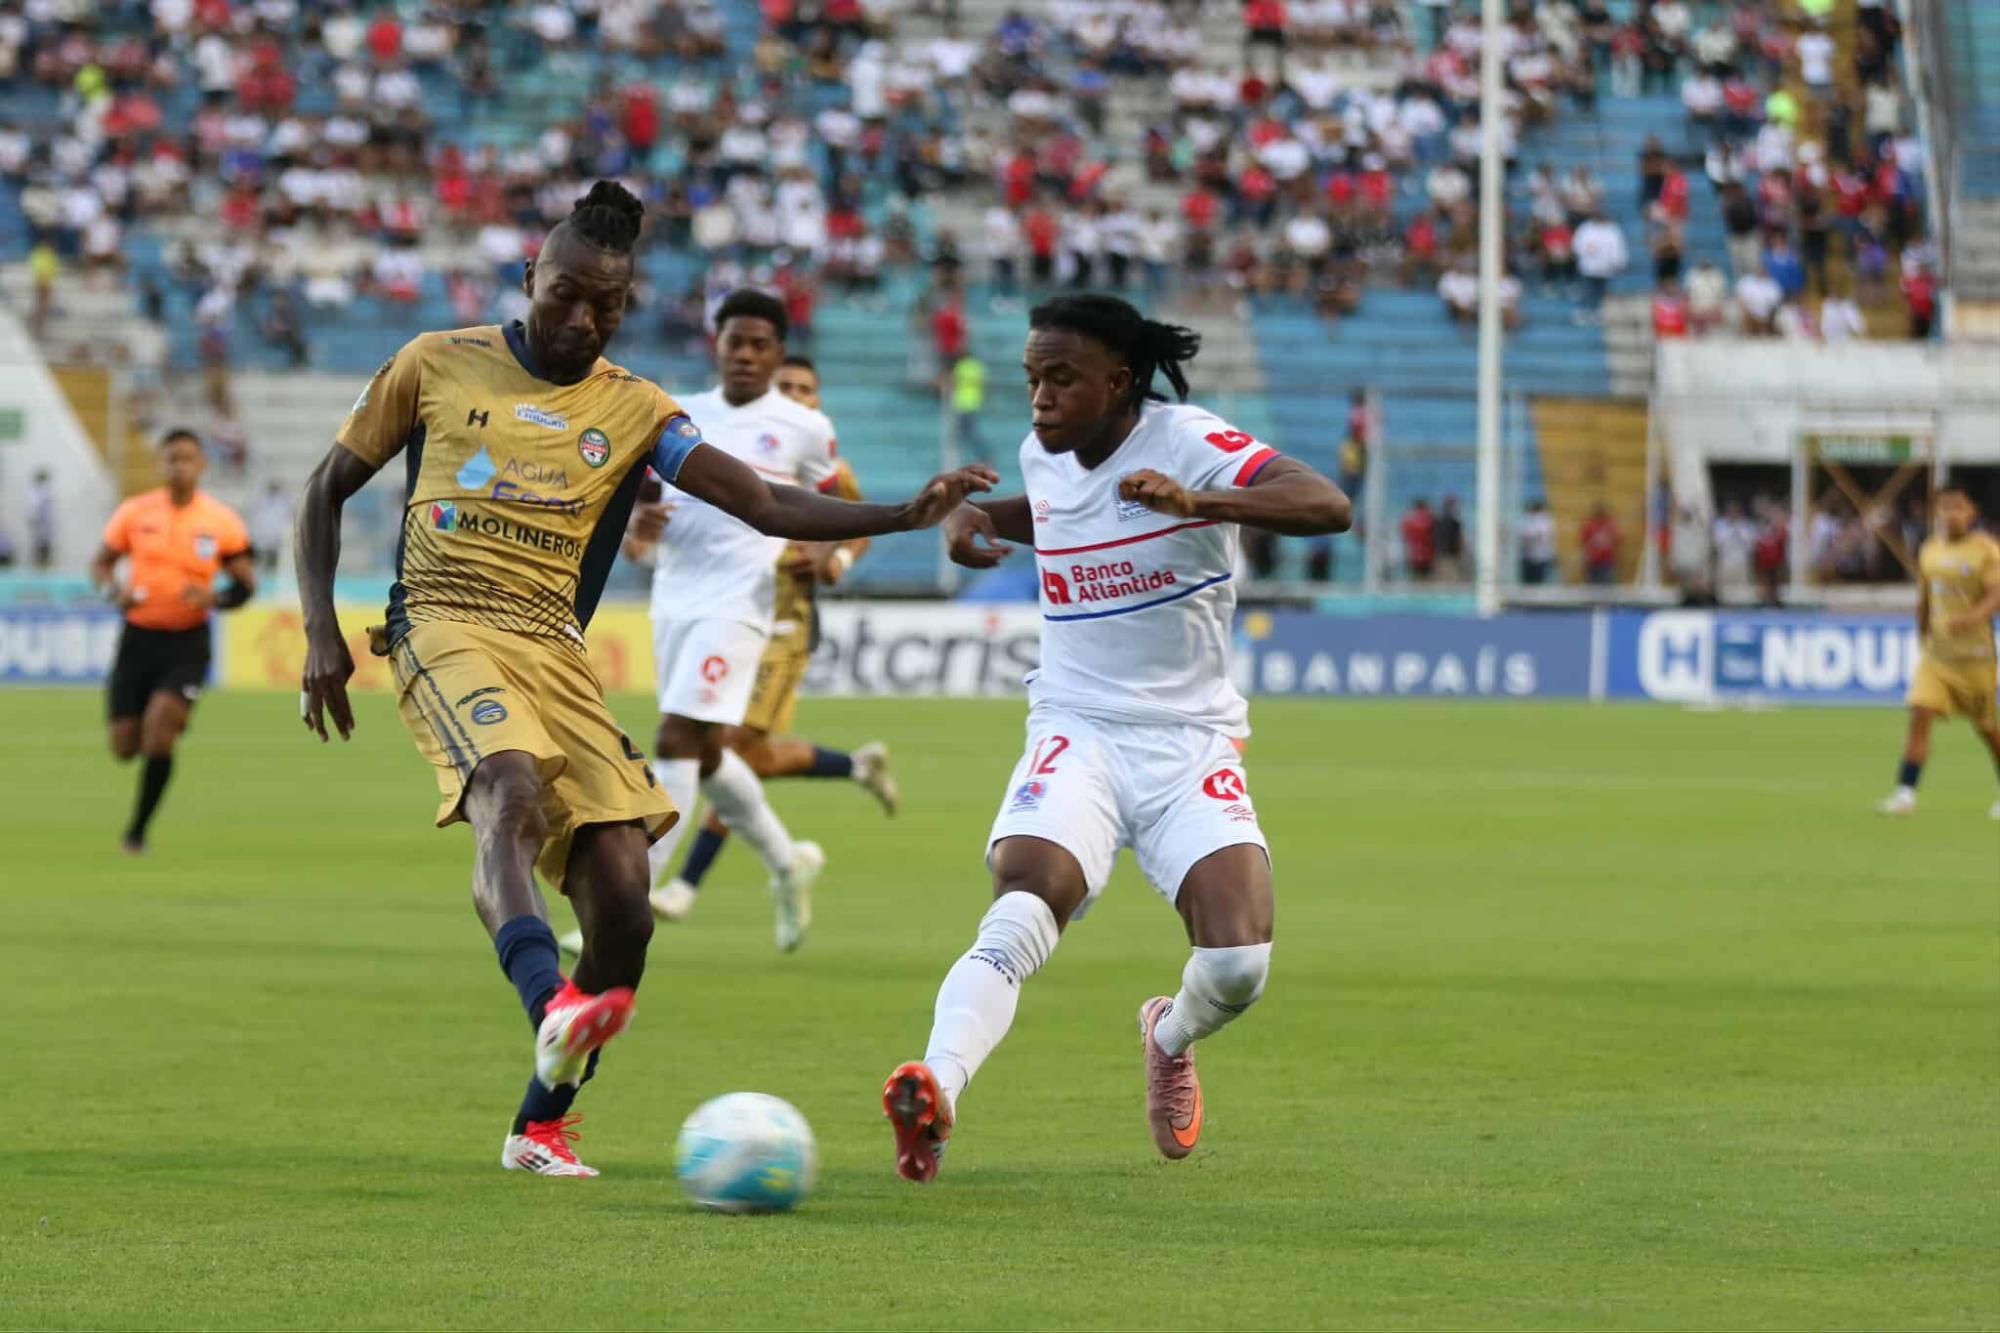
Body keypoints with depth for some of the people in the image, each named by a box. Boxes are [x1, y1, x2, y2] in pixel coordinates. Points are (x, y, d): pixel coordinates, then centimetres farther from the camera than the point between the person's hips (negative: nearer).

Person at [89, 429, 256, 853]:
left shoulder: (222, 521, -3)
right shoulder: (134, 513, -1)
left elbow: (245, 583, 4)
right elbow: (101, 563, 10)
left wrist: (214, 599, -17)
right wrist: (114, 592, -12)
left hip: (188, 643, -2)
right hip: (138, 637, 2)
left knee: (159, 731, -19)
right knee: (125, 747, 2)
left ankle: (138, 829, -5)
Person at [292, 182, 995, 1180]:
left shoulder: (633, 412, 12)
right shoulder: (438, 365, 8)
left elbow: (768, 506, 4)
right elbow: (328, 487, 15)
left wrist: (903, 515, -10)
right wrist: (321, 631, 3)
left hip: (555, 650, 3)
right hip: (444, 628, -3)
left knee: (623, 902, -10)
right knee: (515, 792, -35)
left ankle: (540, 1124, 6)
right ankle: (551, 1006, -59)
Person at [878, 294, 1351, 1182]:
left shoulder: (1186, 443, -11)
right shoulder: (1044, 457, 7)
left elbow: (1328, 506, -26)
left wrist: (1196, 502, -41)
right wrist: (978, 518, 11)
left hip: (1192, 739, -2)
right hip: (1075, 734, 2)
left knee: (1239, 963, -17)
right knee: (1020, 918, -27)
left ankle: (1171, 1037, 19)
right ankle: (937, 1091, -46)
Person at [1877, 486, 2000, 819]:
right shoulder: (1929, 551, 7)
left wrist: (1971, 618, -40)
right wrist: (1922, 640, 22)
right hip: (1936, 654, 3)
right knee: (1920, 716, -15)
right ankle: (1905, 794, -19)